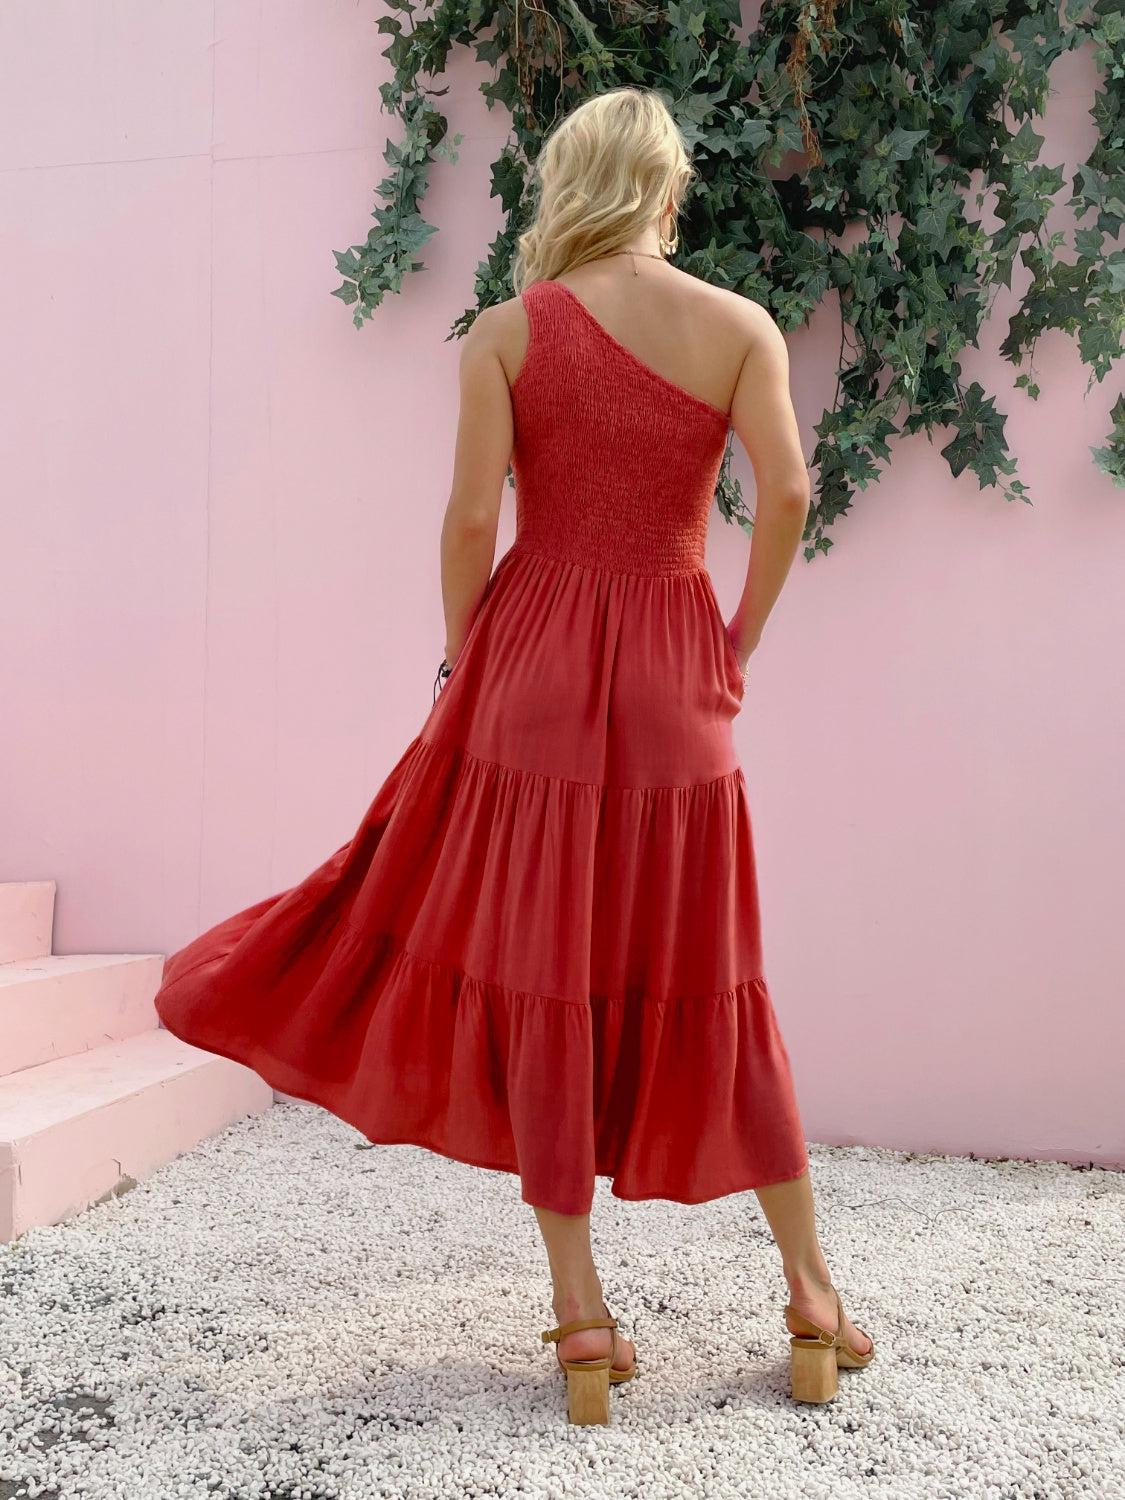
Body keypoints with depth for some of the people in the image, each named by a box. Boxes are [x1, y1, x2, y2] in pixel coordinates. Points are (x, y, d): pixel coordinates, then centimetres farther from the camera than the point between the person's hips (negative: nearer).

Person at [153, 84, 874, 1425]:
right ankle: (812, 1298, 20)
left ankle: (581, 1313, 14)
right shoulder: (740, 326, 3)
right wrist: (742, 640, 5)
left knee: (542, 976, 6)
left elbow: (471, 517, -6)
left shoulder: (506, 330, 1)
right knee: (708, 981, 11)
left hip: (535, 666, -1)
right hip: (676, 685, 2)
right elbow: (787, 490, -7)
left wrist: (462, 662, 6)